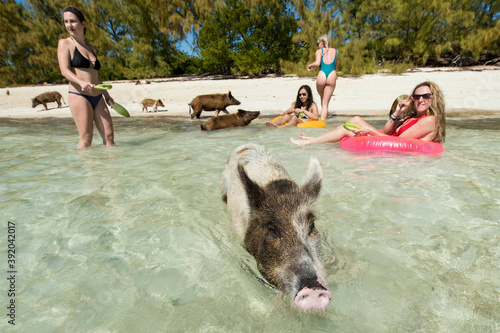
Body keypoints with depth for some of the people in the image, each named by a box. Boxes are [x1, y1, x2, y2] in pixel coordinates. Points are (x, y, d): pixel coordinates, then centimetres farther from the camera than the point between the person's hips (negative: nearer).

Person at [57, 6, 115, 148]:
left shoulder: (90, 47, 21)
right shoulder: (64, 43, 6)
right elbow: (65, 70, -7)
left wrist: (106, 94, 22)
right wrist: (81, 82, -26)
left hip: (97, 98, 5)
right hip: (79, 96, -5)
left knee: (109, 136, -4)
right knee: (86, 139, -10)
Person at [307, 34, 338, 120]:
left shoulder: (319, 51, 9)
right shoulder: (335, 51, 20)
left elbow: (317, 63, -9)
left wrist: (309, 65, 9)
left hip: (321, 76, -1)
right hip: (332, 76, 2)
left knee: (322, 99, 24)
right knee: (325, 103, 3)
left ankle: (324, 115, 33)